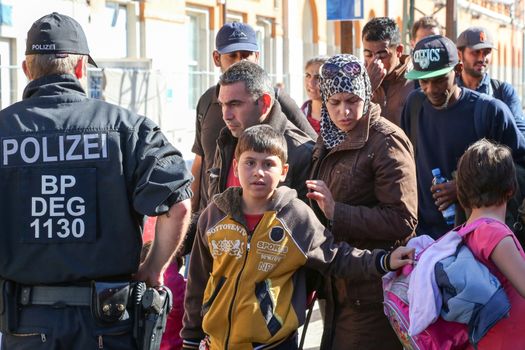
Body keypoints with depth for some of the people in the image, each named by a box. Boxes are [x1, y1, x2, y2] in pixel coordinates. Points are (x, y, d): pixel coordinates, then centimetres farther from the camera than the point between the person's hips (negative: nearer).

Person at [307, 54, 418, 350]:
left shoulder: (387, 141, -13)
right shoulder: (332, 140, 13)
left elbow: (402, 220, -20)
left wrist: (337, 212, -22)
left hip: (372, 294, -8)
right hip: (339, 289, 8)